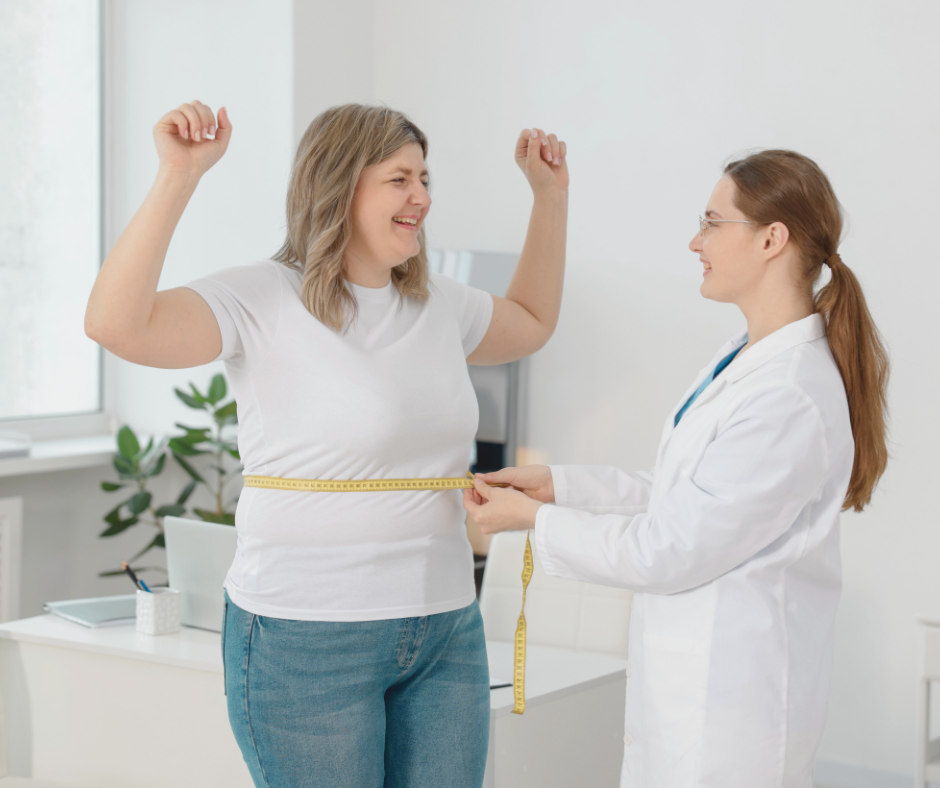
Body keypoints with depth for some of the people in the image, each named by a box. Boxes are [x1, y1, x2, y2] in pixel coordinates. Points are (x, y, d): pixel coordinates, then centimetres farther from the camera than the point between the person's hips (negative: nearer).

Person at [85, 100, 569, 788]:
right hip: (307, 642, -6)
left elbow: (532, 323, 31)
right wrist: (179, 178, -29)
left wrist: (552, 193, 25)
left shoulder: (440, 304, 10)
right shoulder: (265, 300, -10)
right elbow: (116, 324, -25)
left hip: (446, 631, 6)